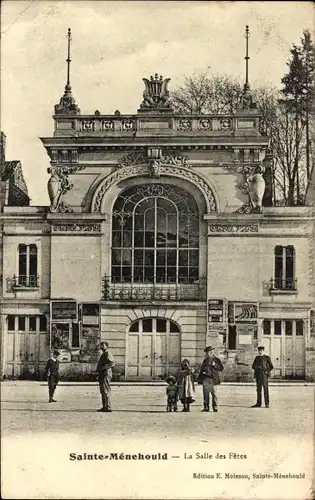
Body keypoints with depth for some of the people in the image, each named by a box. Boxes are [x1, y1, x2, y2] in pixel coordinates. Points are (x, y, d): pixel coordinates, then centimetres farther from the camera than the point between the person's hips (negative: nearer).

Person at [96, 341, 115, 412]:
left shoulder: (108, 354, -10)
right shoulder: (103, 354, 22)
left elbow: (112, 363, -22)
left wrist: (103, 368, -25)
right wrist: (98, 370, 14)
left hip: (106, 374, -11)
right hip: (102, 374, 11)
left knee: (106, 391, -12)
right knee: (102, 391, 12)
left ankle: (108, 407, -12)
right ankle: (104, 407, 16)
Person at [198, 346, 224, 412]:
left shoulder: (216, 360, 6)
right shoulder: (205, 360, 19)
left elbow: (221, 368, -1)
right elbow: (201, 369, 21)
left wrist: (215, 365, -16)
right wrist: (199, 378, 13)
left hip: (212, 379, -4)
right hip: (205, 379, 4)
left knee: (213, 393, -4)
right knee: (206, 394, 2)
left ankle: (215, 407, 0)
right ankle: (206, 407, 6)